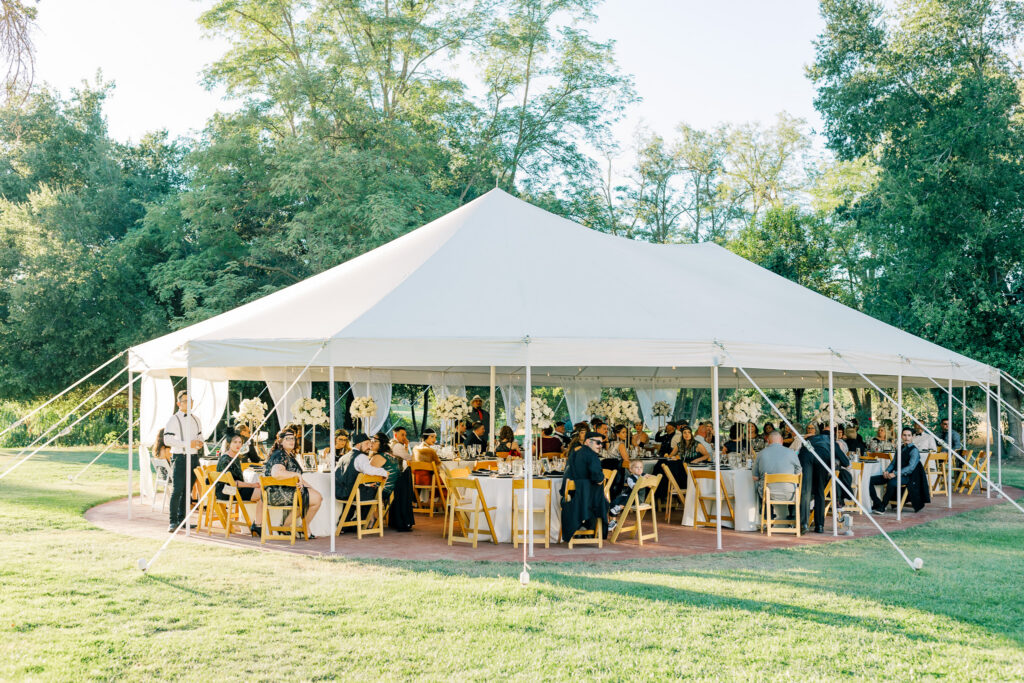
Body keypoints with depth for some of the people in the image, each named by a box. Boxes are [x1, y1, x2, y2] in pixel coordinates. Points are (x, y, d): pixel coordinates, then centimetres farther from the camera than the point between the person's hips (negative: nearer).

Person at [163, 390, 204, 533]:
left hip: (194, 457, 6)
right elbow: (167, 439, -13)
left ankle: (182, 519, 17)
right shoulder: (174, 419, -6)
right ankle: (173, 521, -6)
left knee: (187, 490, 10)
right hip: (180, 457, -6)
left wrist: (199, 443, 1)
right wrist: (187, 444, -20)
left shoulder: (195, 419, 14)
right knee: (177, 490, -10)